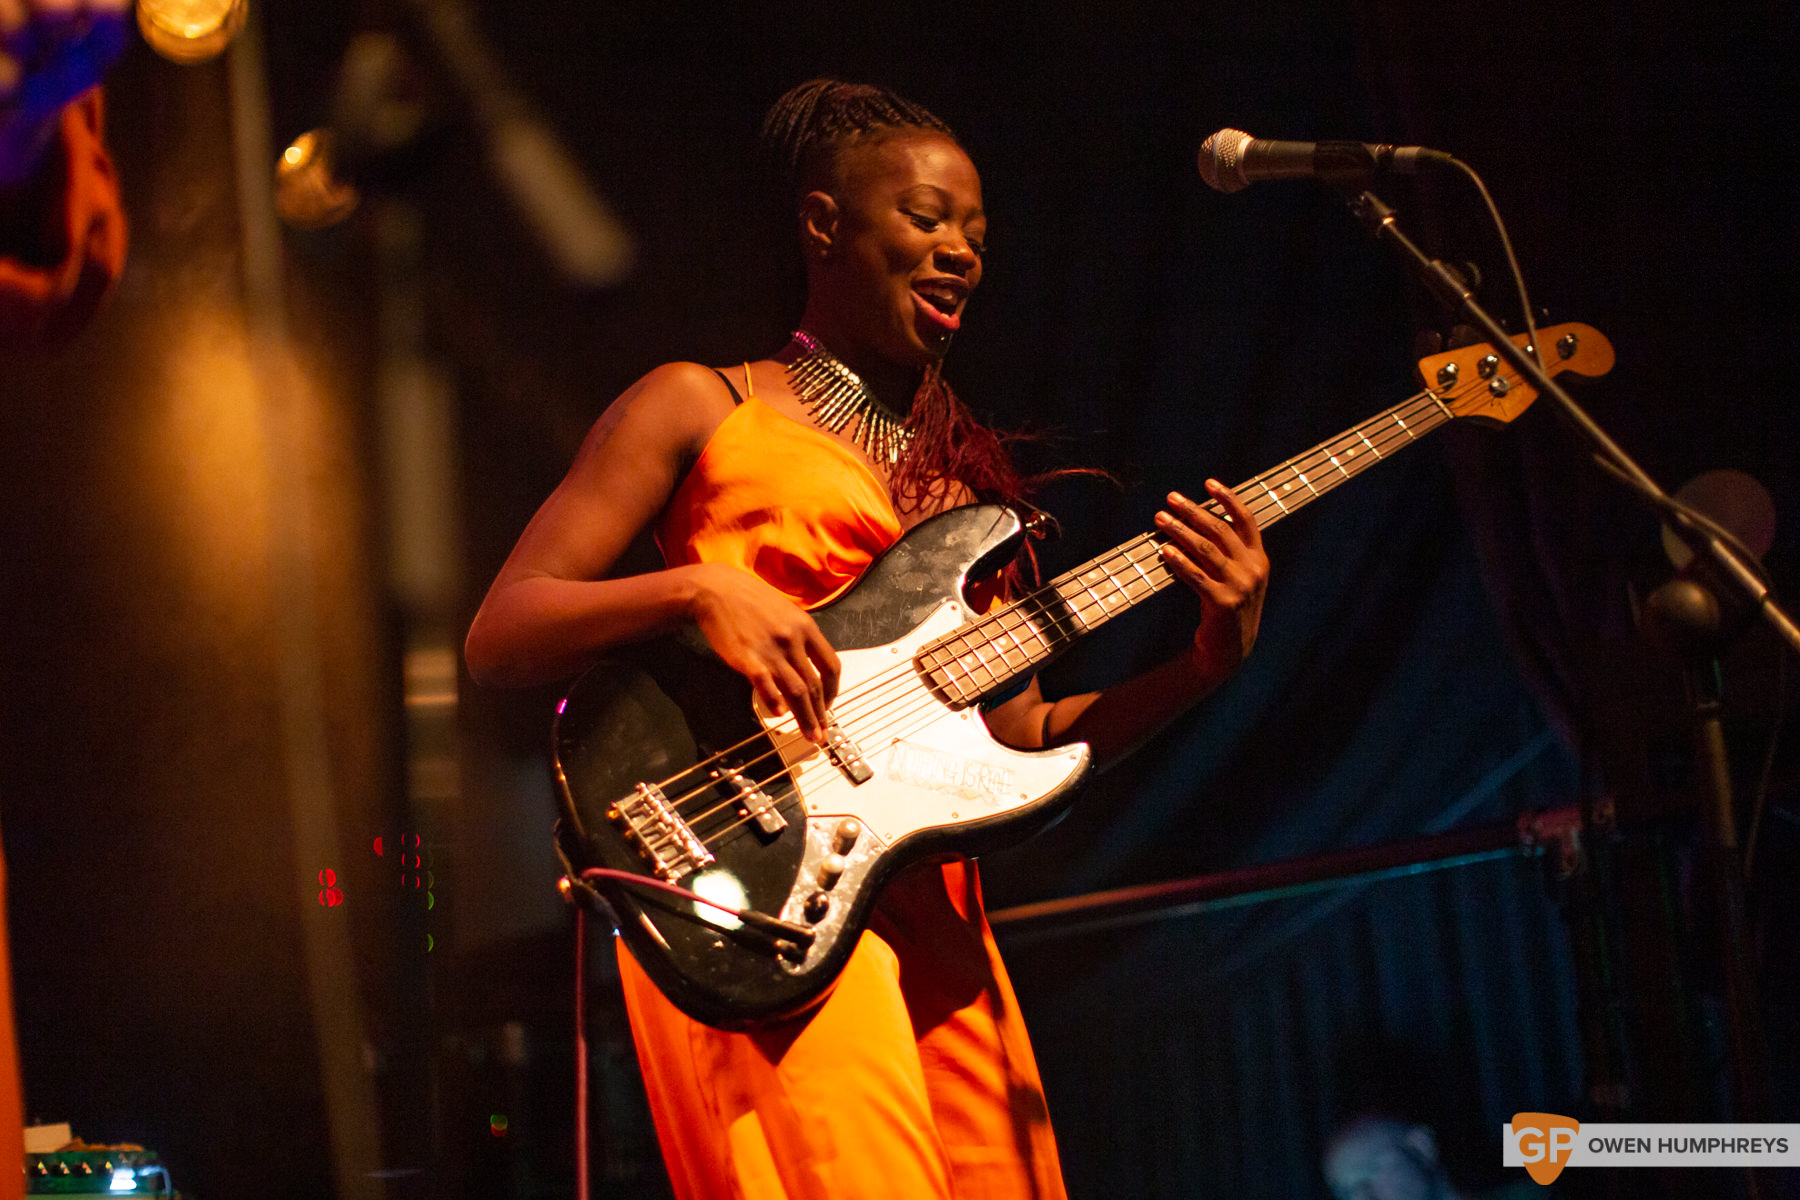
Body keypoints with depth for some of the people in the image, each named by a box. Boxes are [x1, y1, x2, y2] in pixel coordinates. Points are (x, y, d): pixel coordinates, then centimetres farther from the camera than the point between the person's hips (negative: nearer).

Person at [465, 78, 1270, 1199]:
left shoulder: (966, 463, 22)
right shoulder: (699, 406, 7)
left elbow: (1022, 734, 17)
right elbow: (496, 637, 1)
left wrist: (1210, 661, 2)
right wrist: (695, 585, -16)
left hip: (932, 899, 6)